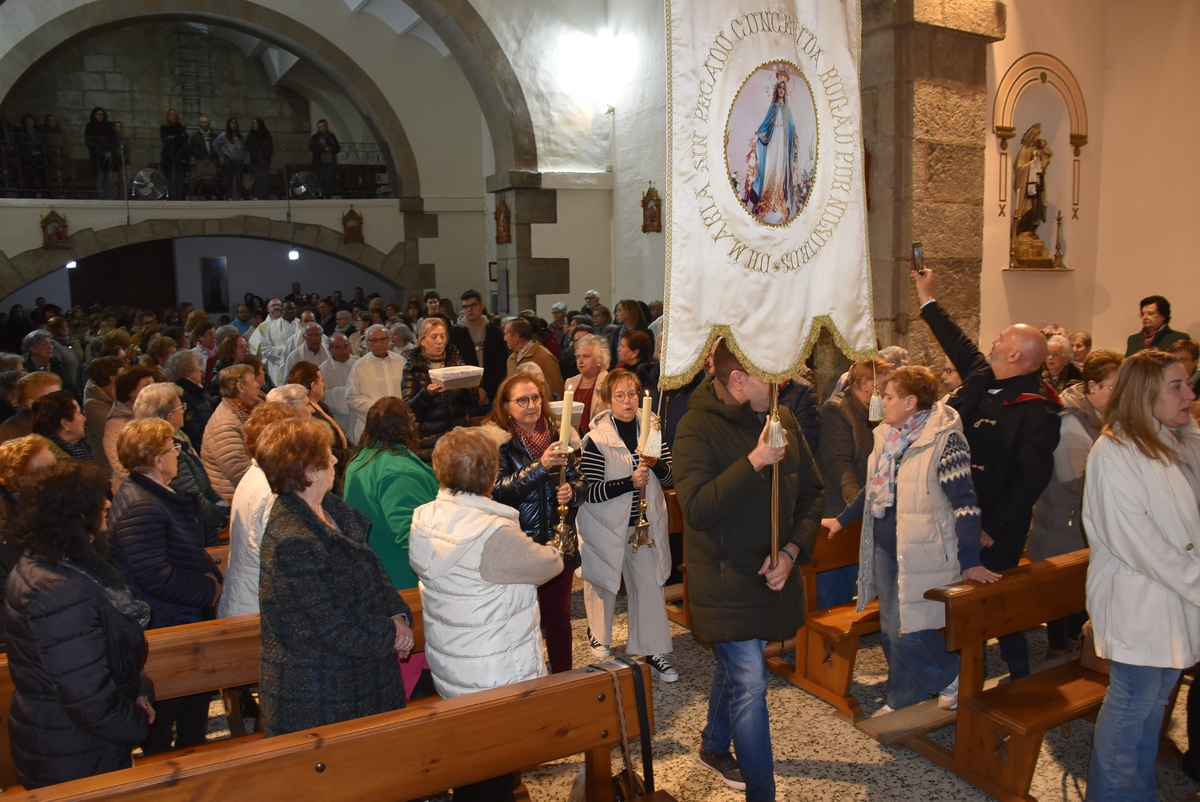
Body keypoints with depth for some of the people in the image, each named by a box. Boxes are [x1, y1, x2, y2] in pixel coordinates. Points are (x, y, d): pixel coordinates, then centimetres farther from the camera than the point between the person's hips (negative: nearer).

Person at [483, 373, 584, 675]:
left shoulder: (558, 434, 3)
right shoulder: (497, 441, -9)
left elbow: (579, 480, 9)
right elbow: (500, 490, -20)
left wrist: (571, 491, -14)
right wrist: (541, 466, -30)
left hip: (559, 542, 4)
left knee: (559, 614, 16)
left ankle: (563, 676, 32)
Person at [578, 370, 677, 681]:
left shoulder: (652, 430, 1)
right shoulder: (596, 439, -13)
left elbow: (671, 480, 3)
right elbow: (590, 492, -19)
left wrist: (656, 464, -17)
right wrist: (630, 482, -27)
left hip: (644, 524, 3)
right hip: (606, 526, -3)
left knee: (649, 585, 4)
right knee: (603, 584, 14)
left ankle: (653, 652, 16)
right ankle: (598, 636, 40)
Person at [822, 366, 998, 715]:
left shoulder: (944, 439, -15)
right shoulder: (887, 434, 8)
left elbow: (964, 503, -18)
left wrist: (970, 562, -21)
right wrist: (842, 520, 26)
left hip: (921, 552, -8)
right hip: (883, 546, 8)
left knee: (910, 633, -6)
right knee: (891, 631, 14)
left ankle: (954, 680, 22)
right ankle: (902, 701, 30)